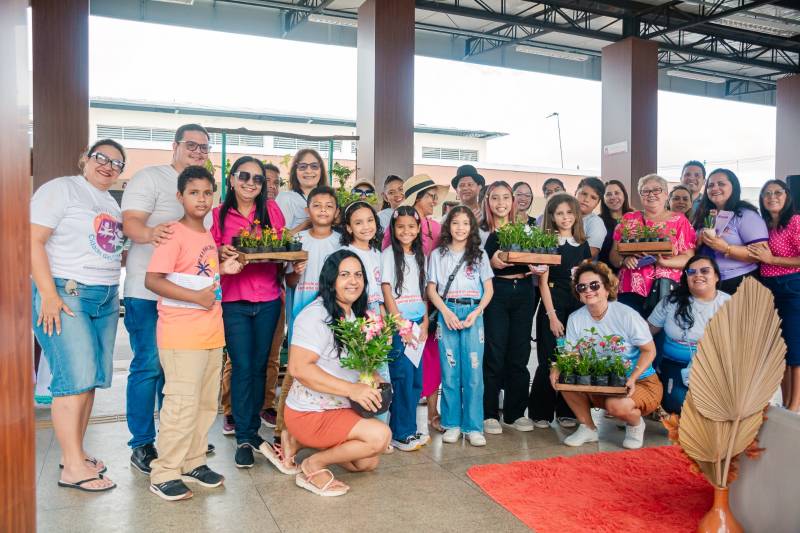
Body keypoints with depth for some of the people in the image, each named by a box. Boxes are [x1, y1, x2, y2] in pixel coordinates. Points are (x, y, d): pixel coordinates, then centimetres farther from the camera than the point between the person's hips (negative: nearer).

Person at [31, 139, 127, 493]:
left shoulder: (111, 202, 18)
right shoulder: (60, 189, -4)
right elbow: (33, 241, -12)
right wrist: (48, 294, -19)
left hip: (106, 299, 7)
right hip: (65, 294, -7)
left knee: (92, 379, 7)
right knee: (76, 378, -10)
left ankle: (74, 452, 19)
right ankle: (73, 469, -2)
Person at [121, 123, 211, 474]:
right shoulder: (149, 178, -5)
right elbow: (131, 223, -18)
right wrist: (150, 233, -40)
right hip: (147, 291, -7)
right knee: (149, 366, -3)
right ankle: (142, 444, 10)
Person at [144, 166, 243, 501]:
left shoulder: (208, 235, 13)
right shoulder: (174, 235, -11)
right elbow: (152, 280, -18)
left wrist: (223, 269, 7)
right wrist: (196, 296, -23)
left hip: (211, 331, 8)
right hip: (181, 333, -8)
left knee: (207, 401, 15)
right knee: (182, 403, -5)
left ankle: (193, 463, 29)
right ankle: (164, 474, 10)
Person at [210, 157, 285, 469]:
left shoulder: (272, 209, 7)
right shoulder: (219, 214, 2)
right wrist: (221, 252, -17)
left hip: (268, 300, 2)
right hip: (234, 300, -2)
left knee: (260, 366, 10)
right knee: (242, 367, -2)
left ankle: (252, 428, 26)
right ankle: (243, 438, 9)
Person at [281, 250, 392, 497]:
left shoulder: (354, 315, 8)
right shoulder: (316, 315, -21)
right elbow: (298, 367, -28)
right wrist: (351, 389, -30)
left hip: (339, 409, 9)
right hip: (309, 413, -9)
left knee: (369, 462, 15)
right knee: (380, 435, -23)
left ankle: (299, 442, 18)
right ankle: (313, 466, -6)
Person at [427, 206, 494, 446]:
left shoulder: (479, 255, 11)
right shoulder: (438, 255, 10)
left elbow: (488, 290, 7)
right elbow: (431, 289, 6)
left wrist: (475, 313, -8)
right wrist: (446, 312, -9)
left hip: (473, 313, 0)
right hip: (447, 312, 0)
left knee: (473, 371, -3)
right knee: (449, 370, 1)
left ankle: (473, 426, 5)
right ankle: (452, 424, 11)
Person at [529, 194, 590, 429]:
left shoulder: (582, 244, 11)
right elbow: (543, 283, -6)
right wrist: (552, 316, -12)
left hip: (578, 306, 4)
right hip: (553, 305, -4)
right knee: (550, 361, -3)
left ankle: (566, 411, 17)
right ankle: (540, 413, 9)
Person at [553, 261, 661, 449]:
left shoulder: (626, 315, -17)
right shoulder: (575, 319, -3)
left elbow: (649, 351, -11)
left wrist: (632, 378, -26)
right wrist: (557, 368, -23)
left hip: (641, 382, -4)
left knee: (617, 405, -34)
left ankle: (635, 424, 6)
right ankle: (587, 428, 2)